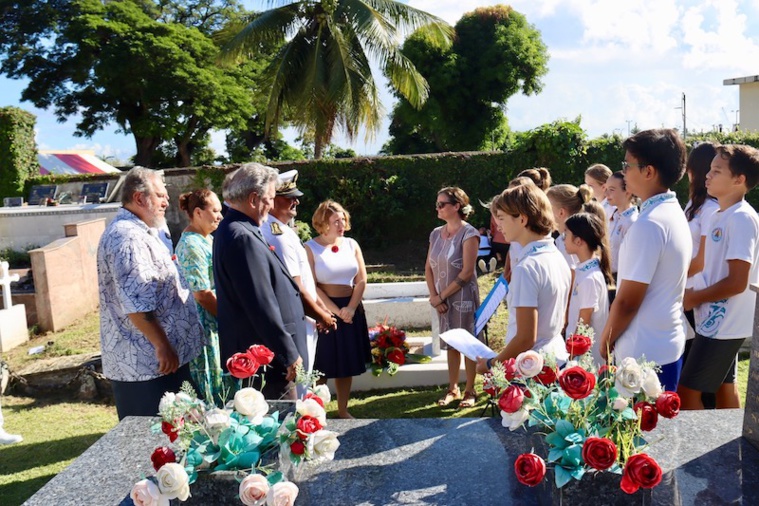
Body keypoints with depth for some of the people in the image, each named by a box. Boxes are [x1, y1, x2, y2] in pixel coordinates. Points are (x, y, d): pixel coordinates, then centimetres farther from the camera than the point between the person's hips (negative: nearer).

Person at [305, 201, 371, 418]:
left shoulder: (351, 244, 7)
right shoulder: (311, 248, -6)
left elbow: (361, 280, 4)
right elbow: (311, 286, -12)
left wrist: (350, 308, -9)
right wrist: (336, 311, -15)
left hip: (351, 309, 5)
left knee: (348, 363, 11)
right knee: (321, 365, 1)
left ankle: (343, 410, 24)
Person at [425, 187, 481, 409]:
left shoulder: (468, 233, -12)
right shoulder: (436, 234, 6)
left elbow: (466, 272, -16)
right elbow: (428, 268, 8)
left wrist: (442, 296, -12)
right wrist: (434, 296, -4)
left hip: (463, 297, -6)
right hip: (443, 300, 6)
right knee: (451, 344, 15)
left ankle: (470, 391, 18)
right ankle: (452, 389, 27)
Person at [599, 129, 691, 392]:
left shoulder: (649, 223, -21)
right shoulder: (675, 213, 8)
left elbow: (627, 301, -20)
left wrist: (605, 340, -4)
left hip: (645, 353, -9)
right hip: (668, 344, 9)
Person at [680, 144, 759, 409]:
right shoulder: (721, 216, 9)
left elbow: (738, 282, -23)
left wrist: (694, 297, -13)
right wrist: (695, 292, 2)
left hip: (723, 324, -9)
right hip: (719, 321, 9)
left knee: (687, 392, -5)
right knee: (724, 386, 18)